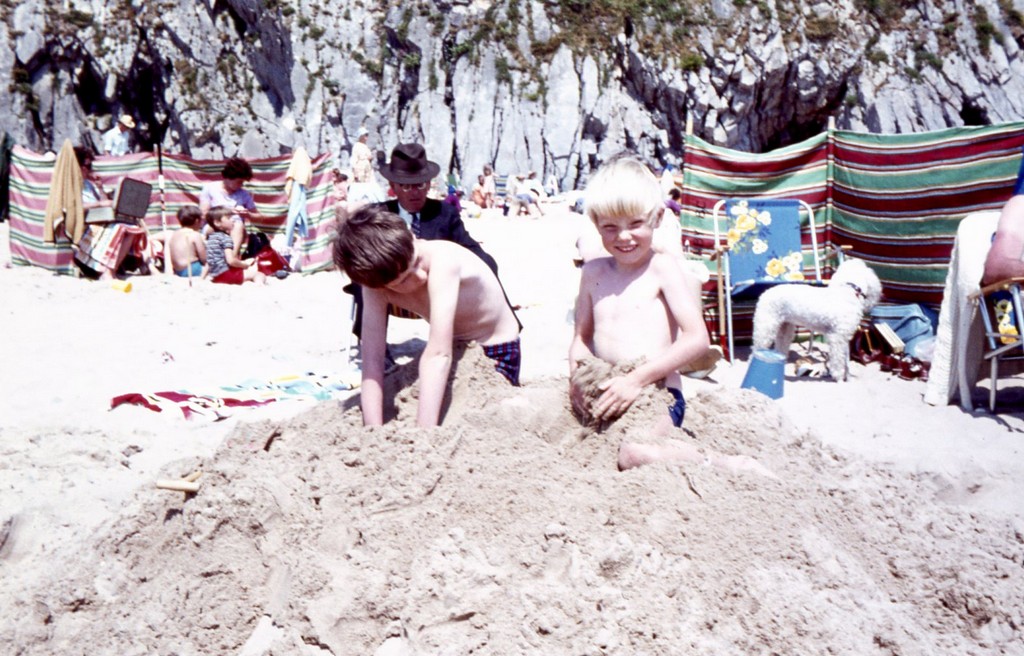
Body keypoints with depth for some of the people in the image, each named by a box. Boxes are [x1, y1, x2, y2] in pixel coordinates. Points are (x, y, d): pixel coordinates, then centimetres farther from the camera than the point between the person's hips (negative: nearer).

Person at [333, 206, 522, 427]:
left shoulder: (442, 259, -39)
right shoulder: (375, 280, -23)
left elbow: (438, 355, -45)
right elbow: (372, 359, -27)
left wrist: (425, 434, -50)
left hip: (496, 350, -5)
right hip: (454, 347, 5)